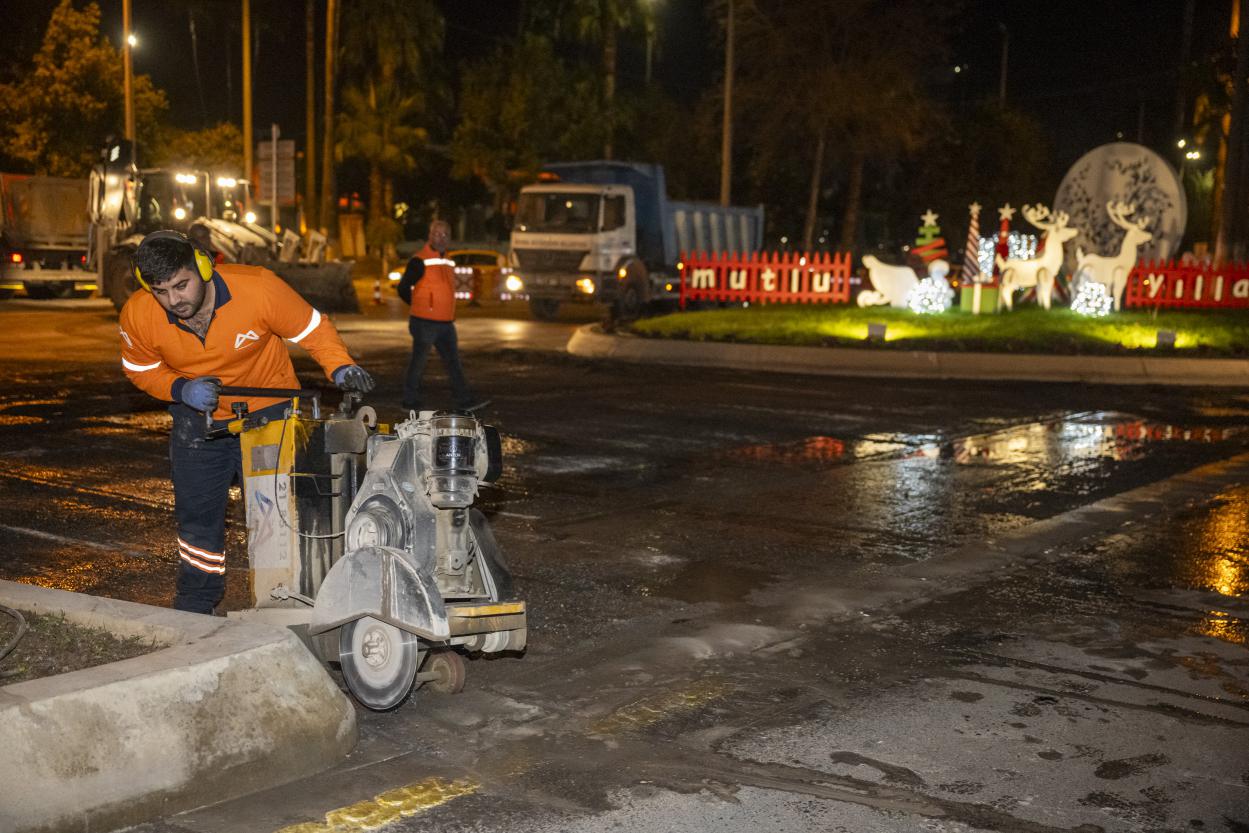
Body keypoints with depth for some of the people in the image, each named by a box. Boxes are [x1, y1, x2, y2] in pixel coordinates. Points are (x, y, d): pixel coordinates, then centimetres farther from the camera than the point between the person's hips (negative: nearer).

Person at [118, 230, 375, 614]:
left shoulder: (259, 288, -30)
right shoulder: (137, 315, -21)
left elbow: (312, 328, -17)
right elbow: (141, 370, -2)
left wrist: (341, 367, -34)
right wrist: (181, 390, -21)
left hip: (268, 410, -3)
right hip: (197, 420, 3)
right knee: (196, 515, 13)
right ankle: (194, 605, 32)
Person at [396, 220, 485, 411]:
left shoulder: (449, 262, 13)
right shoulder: (420, 261, -11)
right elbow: (403, 288, -10)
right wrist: (421, 308, 1)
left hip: (446, 323, 7)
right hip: (425, 323, -7)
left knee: (454, 362, 4)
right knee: (418, 363, 2)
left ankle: (464, 400, 5)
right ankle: (411, 402, 12)